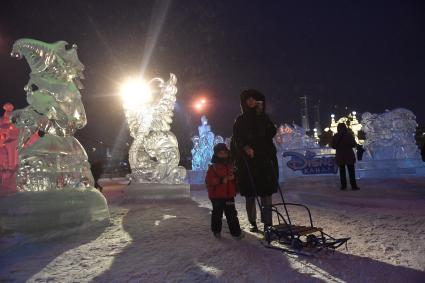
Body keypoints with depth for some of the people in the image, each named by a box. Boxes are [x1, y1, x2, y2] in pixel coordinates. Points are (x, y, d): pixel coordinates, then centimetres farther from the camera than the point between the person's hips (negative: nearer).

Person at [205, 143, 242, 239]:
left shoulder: (231, 166, 11)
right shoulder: (212, 167, -4)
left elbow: (235, 177, 21)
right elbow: (209, 180, -14)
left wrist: (233, 178, -3)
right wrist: (221, 180, -21)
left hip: (229, 196, 3)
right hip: (217, 196, -3)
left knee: (232, 214, 4)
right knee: (217, 214, 7)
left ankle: (236, 232, 9)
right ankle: (216, 231, 22)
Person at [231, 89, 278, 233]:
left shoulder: (264, 118, 14)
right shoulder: (240, 120, 6)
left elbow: (272, 133, 0)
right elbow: (237, 139, -6)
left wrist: (262, 115, -4)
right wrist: (245, 147, -26)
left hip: (264, 159, 2)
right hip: (247, 161, -1)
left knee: (266, 192, -3)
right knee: (250, 194, 2)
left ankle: (268, 222, 1)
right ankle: (252, 222, 12)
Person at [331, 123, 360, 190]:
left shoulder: (335, 136, -3)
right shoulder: (349, 135, -8)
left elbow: (333, 146, 1)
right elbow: (354, 144, -7)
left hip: (340, 156, 2)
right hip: (349, 155, -1)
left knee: (342, 171, 8)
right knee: (351, 171, 4)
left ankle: (343, 186, 7)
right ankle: (353, 186, 3)